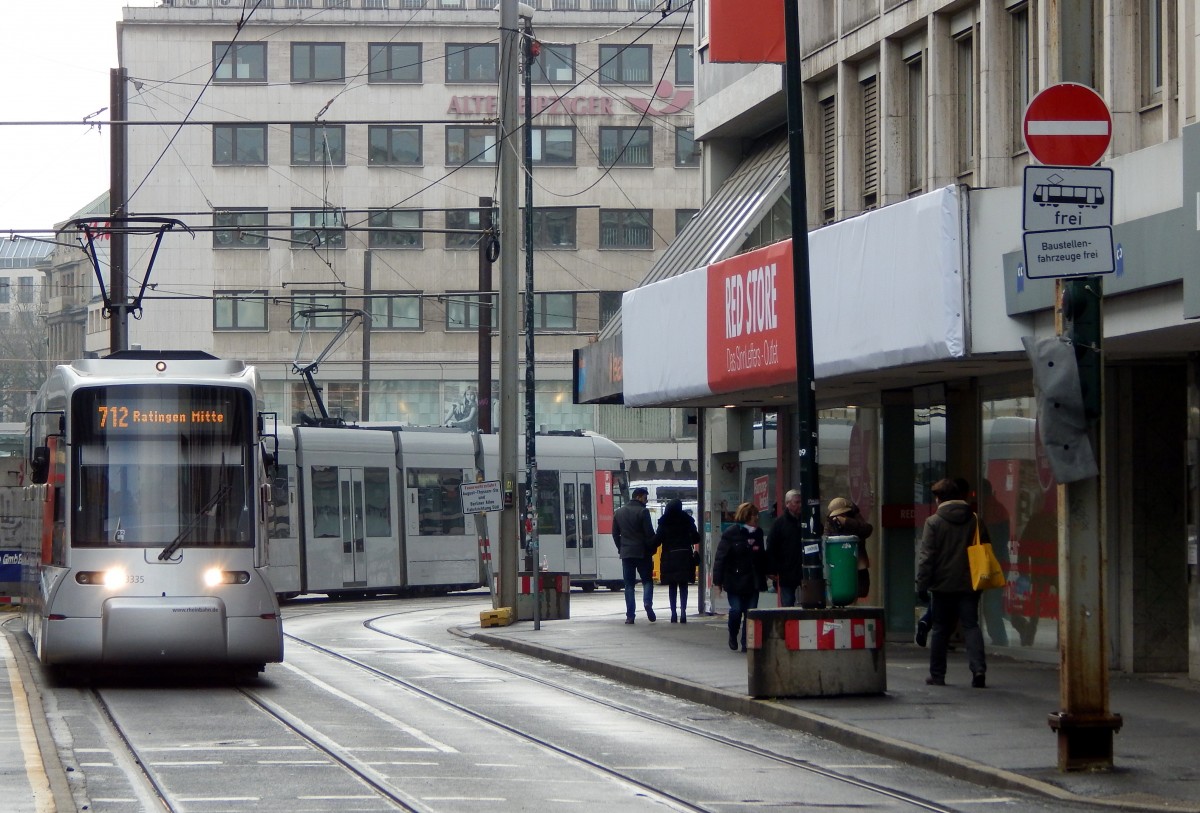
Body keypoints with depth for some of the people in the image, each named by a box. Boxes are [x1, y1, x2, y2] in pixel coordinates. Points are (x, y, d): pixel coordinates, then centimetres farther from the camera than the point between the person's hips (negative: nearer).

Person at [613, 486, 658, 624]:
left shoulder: (619, 512, 10)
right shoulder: (643, 512, -8)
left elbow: (615, 534, 13)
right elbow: (649, 534, -10)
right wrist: (652, 549, 2)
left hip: (626, 553, 4)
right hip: (642, 552, -4)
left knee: (629, 584, 5)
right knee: (647, 580, 8)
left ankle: (630, 616, -1)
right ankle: (647, 602, -19)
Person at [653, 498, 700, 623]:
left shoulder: (664, 522, -2)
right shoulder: (687, 520, 1)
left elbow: (657, 539, -6)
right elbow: (696, 538, -1)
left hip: (669, 558, 0)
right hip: (685, 556, 0)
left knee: (672, 587, 7)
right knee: (683, 586, 3)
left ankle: (673, 613, 3)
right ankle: (683, 613, -8)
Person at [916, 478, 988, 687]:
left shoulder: (933, 522, -7)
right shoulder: (975, 521, 4)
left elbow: (926, 557, -9)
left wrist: (922, 584, -5)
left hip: (943, 585, -2)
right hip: (969, 584, 2)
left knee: (940, 630, 8)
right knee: (971, 626, 2)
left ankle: (937, 675, 13)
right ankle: (978, 669, -16)